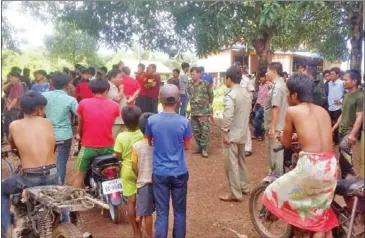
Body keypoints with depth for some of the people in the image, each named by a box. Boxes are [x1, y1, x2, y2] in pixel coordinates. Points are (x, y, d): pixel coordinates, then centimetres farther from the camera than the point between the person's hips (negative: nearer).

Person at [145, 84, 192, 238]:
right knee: (180, 211, 15)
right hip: (179, 172, 0)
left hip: (159, 172, 1)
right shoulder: (184, 122, -11)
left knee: (161, 213, 8)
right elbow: (186, 145, 3)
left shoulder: (152, 120, -9)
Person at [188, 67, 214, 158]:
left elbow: (211, 95, 5)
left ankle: (204, 148, 5)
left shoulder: (205, 84, -5)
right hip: (194, 111, 5)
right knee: (195, 130, 9)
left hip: (204, 111, -5)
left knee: (205, 130, -5)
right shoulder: (190, 85, 7)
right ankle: (199, 147, 23)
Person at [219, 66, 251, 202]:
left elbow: (228, 116, -28)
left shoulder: (230, 95, -19)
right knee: (241, 161, 21)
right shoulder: (246, 94, 7)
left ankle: (235, 194, 8)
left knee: (231, 164, 1)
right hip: (243, 133, 9)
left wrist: (225, 132, -19)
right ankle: (244, 187, 34)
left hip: (232, 135, -8)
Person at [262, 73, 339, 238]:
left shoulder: (292, 111, -1)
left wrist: (281, 136, 30)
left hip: (310, 165, -6)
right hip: (331, 165, 7)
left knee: (276, 193, 17)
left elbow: (286, 143, 9)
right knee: (321, 213, 24)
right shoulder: (323, 111, 15)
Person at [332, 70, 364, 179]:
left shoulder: (360, 96, -15)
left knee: (344, 147, -31)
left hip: (351, 130, -8)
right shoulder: (346, 95, 9)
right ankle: (344, 177, 22)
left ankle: (349, 170, -9)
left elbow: (360, 117, -20)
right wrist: (334, 127, 16)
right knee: (343, 152, 10)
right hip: (342, 129, 8)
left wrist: (353, 134, -27)